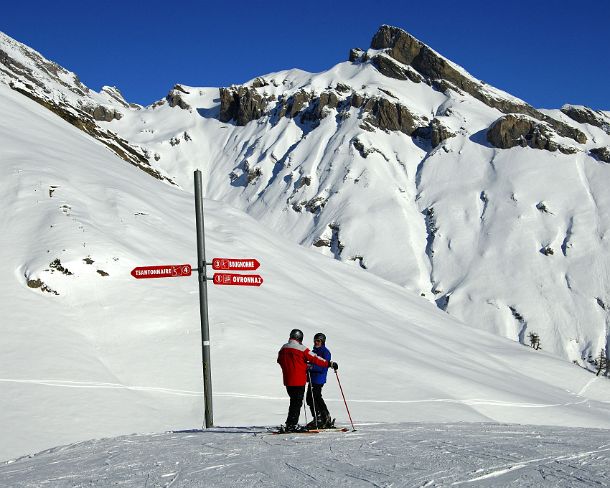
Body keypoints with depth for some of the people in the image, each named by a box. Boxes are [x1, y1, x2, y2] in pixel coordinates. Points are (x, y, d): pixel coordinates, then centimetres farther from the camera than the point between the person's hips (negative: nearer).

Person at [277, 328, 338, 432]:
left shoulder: (283, 348, 7)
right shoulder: (302, 349, -11)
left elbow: (280, 360, 20)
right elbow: (315, 359, -12)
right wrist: (330, 364, -7)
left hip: (287, 380, 6)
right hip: (299, 380, -6)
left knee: (294, 401, 18)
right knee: (297, 403, -1)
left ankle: (290, 424, 18)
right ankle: (291, 425, -6)